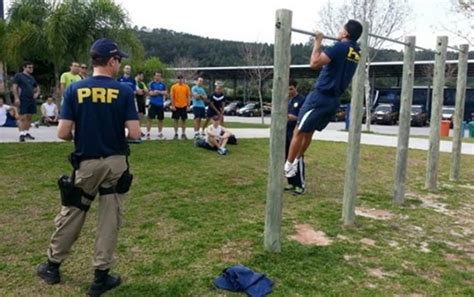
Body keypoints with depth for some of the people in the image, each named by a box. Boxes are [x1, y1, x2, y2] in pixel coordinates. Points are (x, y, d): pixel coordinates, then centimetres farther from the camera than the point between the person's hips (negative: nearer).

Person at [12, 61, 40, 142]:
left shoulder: (32, 78, 19)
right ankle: (21, 134, -11)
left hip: (32, 100, 7)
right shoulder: (18, 75, 0)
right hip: (23, 99, -7)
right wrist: (16, 98, -16)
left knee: (29, 117, 9)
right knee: (22, 117, -10)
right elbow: (14, 87, -7)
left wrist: (36, 93, 10)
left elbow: (37, 88, 31)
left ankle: (27, 133, 18)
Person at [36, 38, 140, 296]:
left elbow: (62, 133, -8)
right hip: (115, 163, -1)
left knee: (71, 215, 16)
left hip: (86, 164, 1)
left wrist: (80, 136, 14)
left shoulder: (74, 89, -5)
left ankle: (52, 266, 32)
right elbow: (134, 133, -12)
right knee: (109, 220, 8)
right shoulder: (124, 91, -8)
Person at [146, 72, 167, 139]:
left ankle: (160, 133, 17)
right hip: (153, 104, -4)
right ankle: (148, 133, 0)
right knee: (150, 118, -4)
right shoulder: (151, 84, 0)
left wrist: (158, 91, -13)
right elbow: (150, 93, -12)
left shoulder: (163, 84, 10)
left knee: (160, 119, 7)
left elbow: (166, 93, 1)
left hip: (160, 104, 4)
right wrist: (161, 92, -7)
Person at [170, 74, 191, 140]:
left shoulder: (186, 87, 3)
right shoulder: (174, 87, -1)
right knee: (176, 120, 4)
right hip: (176, 106, -1)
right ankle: (176, 134, 13)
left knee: (184, 120, 5)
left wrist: (188, 105, -1)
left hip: (184, 106, 1)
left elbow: (188, 96, 5)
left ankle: (183, 134, 13)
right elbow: (172, 97, -2)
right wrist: (173, 105, -8)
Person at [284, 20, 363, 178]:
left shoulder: (340, 47, -16)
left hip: (320, 97, -8)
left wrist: (318, 42, -14)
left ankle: (287, 167, 9)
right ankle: (295, 162, 30)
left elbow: (314, 63, -25)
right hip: (333, 100, 8)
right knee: (308, 132, 20)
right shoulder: (356, 53, 11)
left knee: (299, 132, 2)